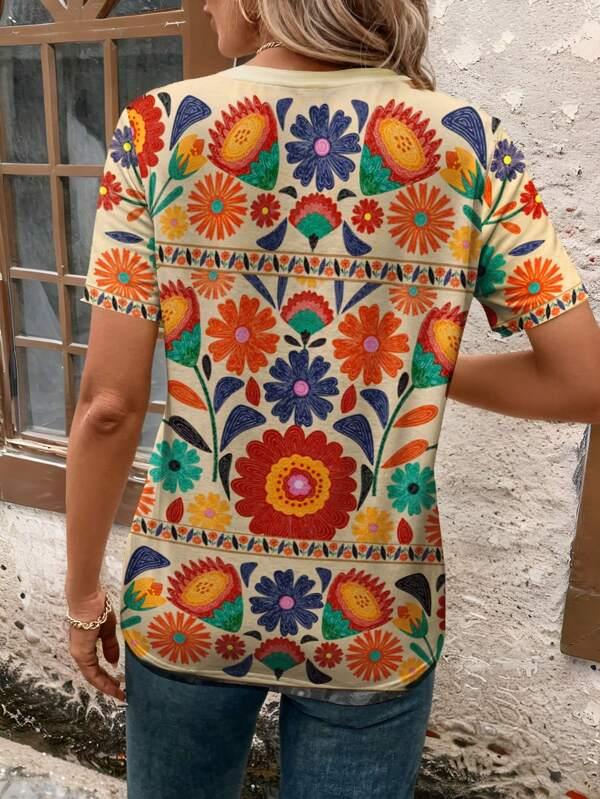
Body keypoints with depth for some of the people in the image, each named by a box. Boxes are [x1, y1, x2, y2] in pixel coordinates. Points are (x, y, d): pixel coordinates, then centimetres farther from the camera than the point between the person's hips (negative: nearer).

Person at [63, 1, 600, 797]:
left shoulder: (161, 127, -10)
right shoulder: (472, 143, -7)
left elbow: (109, 404, -11)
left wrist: (83, 593, 2)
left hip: (189, 597, 1)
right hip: (378, 617, 1)